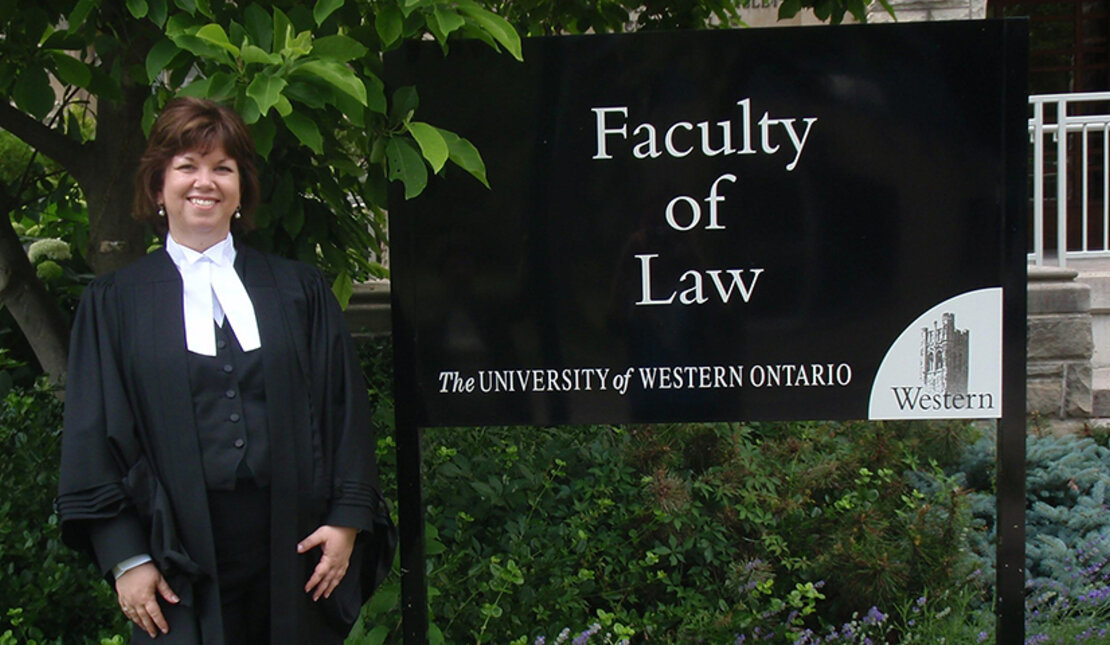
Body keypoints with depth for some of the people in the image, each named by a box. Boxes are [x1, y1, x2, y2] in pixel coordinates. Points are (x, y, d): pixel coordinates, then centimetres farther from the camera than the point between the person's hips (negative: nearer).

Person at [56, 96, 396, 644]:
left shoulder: (299, 290, 9)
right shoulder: (115, 304, 5)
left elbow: (345, 407, 6)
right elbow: (94, 435, 1)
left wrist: (347, 518, -3)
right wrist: (125, 558, -6)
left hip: (293, 552, 2)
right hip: (179, 559, -1)